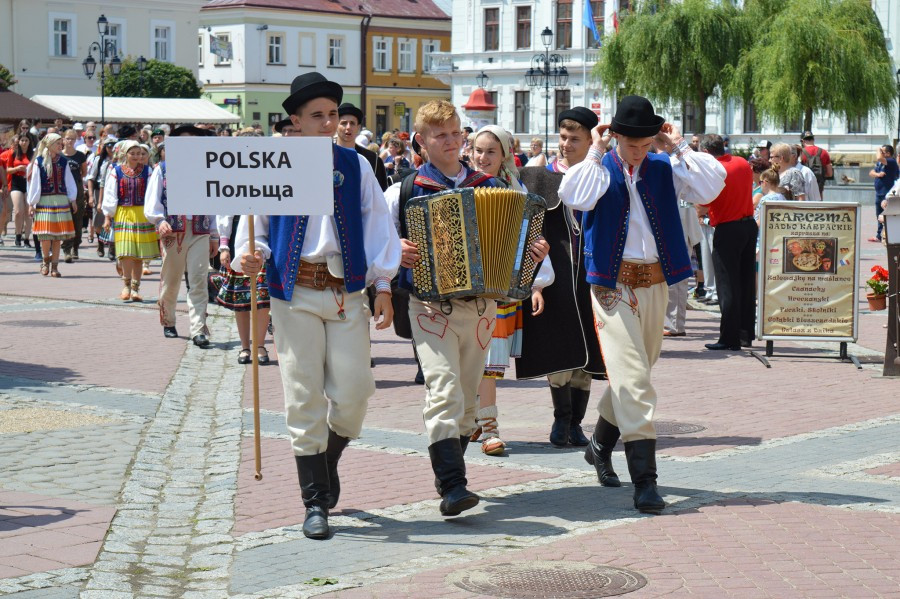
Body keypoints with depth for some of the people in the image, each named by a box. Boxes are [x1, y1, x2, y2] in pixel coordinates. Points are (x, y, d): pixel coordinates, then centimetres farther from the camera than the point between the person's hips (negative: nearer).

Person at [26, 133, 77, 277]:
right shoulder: (39, 161, -2)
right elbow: (34, 182, -1)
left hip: (61, 200, 3)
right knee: (46, 235, -7)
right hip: (44, 201, -3)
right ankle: (45, 260, 18)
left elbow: (69, 181, 13)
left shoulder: (63, 161, 8)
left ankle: (54, 266, 10)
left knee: (58, 236, 2)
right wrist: (32, 203, -2)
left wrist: (73, 199, 11)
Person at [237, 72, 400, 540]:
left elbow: (378, 226, 9)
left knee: (355, 389, -3)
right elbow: (253, 225, 7)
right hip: (295, 294, -2)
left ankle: (327, 460, 28)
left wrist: (383, 287, 3)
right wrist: (248, 257, -15)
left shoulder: (355, 166, 10)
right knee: (304, 396, -2)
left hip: (346, 291, 2)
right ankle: (315, 502, 8)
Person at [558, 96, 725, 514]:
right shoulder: (601, 168, -1)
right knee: (632, 378, -13)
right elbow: (575, 198, -23)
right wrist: (596, 153, -13)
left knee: (633, 374, 17)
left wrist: (678, 147, -4)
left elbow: (711, 187, -5)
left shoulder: (664, 168, 8)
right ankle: (644, 478, -16)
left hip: (654, 283, 5)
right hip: (612, 285, -5)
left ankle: (602, 442, 42)